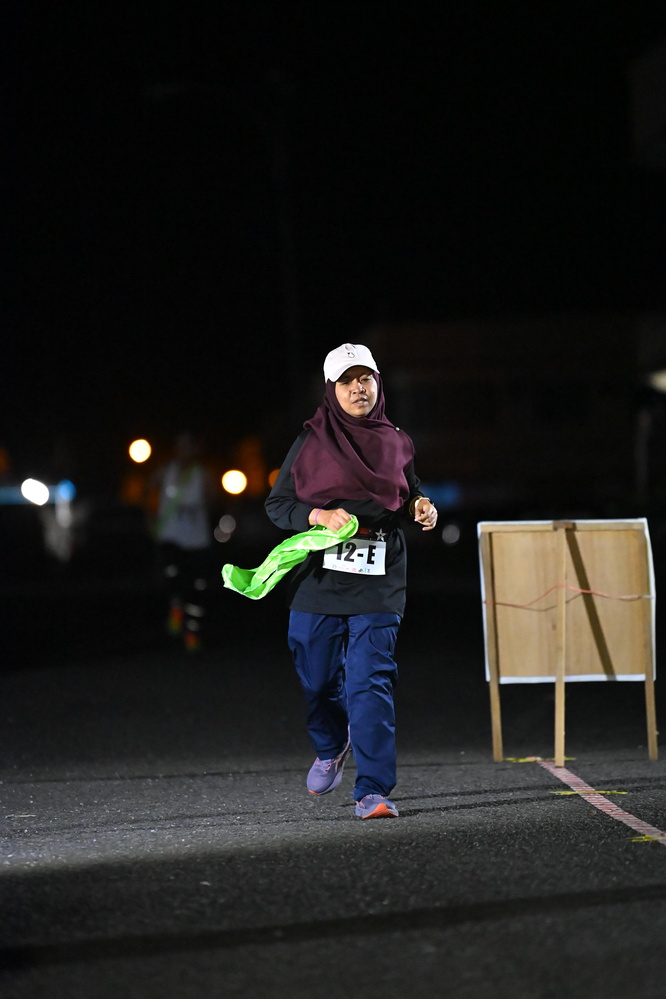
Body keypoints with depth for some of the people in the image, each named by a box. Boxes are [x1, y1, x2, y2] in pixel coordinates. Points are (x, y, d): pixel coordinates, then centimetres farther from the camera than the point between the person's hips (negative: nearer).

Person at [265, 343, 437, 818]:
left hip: (378, 587, 0)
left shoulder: (396, 443, 8)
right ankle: (331, 748, 44)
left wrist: (421, 509, 0)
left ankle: (373, 791, -9)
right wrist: (319, 516, -15)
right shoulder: (312, 442, 1)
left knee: (371, 684, -10)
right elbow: (277, 503, 3)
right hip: (318, 580, 0)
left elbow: (409, 498, 23)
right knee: (319, 681, 12)